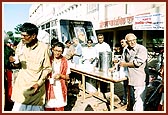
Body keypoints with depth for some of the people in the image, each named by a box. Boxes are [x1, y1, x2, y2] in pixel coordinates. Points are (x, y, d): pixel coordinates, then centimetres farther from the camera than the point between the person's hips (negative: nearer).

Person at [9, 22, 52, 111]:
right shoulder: (21, 45, 1)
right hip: (21, 85, 3)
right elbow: (18, 65, 11)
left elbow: (47, 68, -6)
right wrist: (14, 62, -12)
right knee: (17, 109, 5)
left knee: (37, 109, 9)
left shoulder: (43, 48, -12)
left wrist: (39, 83, -15)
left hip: (36, 86, -3)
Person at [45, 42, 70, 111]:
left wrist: (60, 75, -13)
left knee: (60, 108, 6)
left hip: (60, 89, 0)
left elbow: (67, 77, 5)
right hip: (49, 89, 0)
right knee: (48, 108, 5)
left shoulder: (64, 61, 1)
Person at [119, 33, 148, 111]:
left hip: (139, 80, -7)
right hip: (131, 79, 7)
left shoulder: (142, 49, -12)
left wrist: (125, 64, -8)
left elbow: (137, 63, -21)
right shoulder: (126, 50, 11)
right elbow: (122, 62, 19)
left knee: (139, 100, -3)